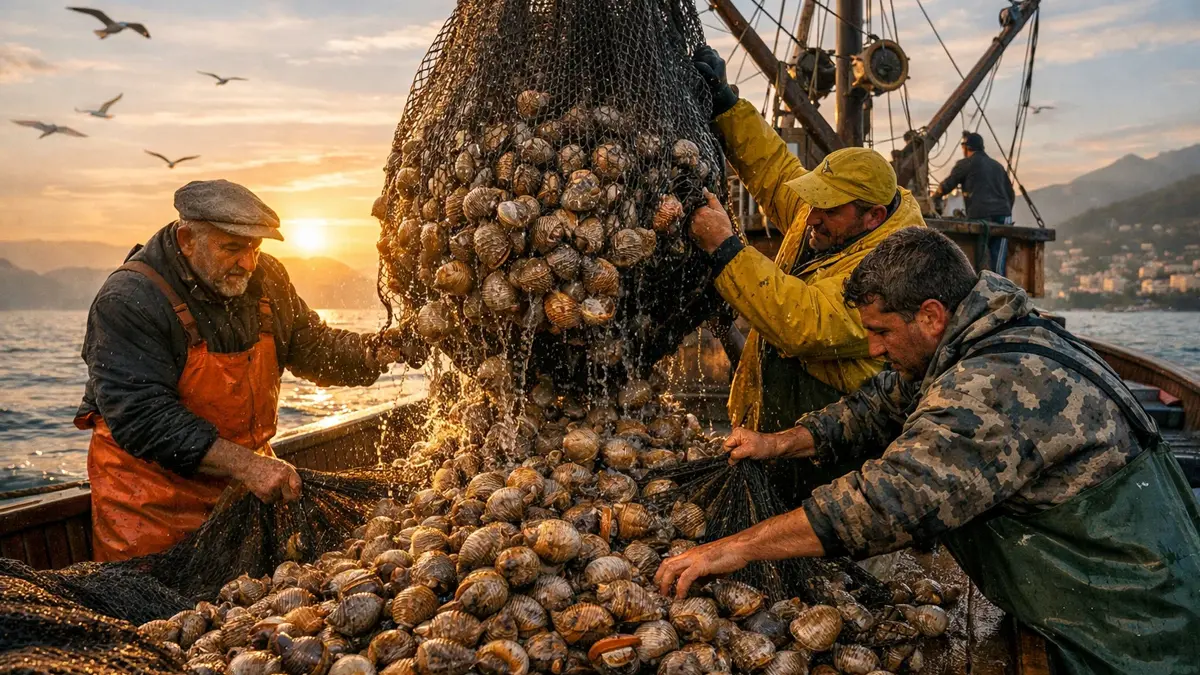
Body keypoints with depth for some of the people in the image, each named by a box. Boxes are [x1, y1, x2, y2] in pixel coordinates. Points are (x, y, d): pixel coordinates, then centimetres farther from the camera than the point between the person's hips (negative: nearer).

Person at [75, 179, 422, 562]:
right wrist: (246, 464, -34)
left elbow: (313, 347, 12)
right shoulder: (128, 301, -20)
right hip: (151, 496, -5)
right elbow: (143, 419, -28)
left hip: (244, 477, 5)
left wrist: (375, 353, -9)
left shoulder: (265, 280, -1)